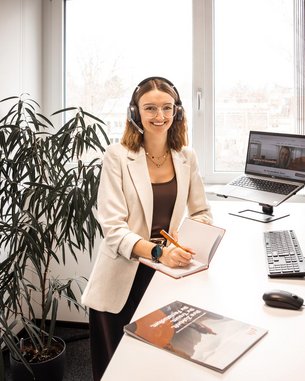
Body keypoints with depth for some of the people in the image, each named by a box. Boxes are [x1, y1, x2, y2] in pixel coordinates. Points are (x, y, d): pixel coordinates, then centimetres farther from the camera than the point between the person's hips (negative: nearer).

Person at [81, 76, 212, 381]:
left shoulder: (186, 157, 3)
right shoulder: (117, 156, -10)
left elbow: (202, 212, 10)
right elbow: (113, 228, -15)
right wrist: (158, 251, -30)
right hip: (123, 279, -3)